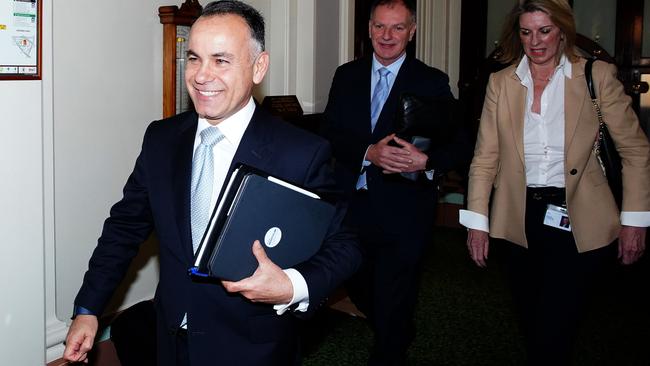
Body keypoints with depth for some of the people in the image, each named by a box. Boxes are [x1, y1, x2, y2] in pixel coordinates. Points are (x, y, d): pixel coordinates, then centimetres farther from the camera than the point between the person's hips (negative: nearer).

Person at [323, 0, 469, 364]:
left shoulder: (432, 82, -3)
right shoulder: (347, 75, 6)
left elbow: (458, 146, -6)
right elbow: (330, 135, -2)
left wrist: (427, 161, -27)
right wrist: (368, 153, -20)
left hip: (404, 213, -4)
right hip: (353, 207, 4)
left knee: (392, 306, 2)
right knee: (360, 291, 22)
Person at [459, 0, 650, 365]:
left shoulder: (597, 76, -4)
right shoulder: (501, 82, 4)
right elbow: (485, 157, 5)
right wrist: (477, 221, -1)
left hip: (579, 223, -3)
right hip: (522, 222, 3)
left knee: (552, 336, -7)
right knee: (532, 325, 16)